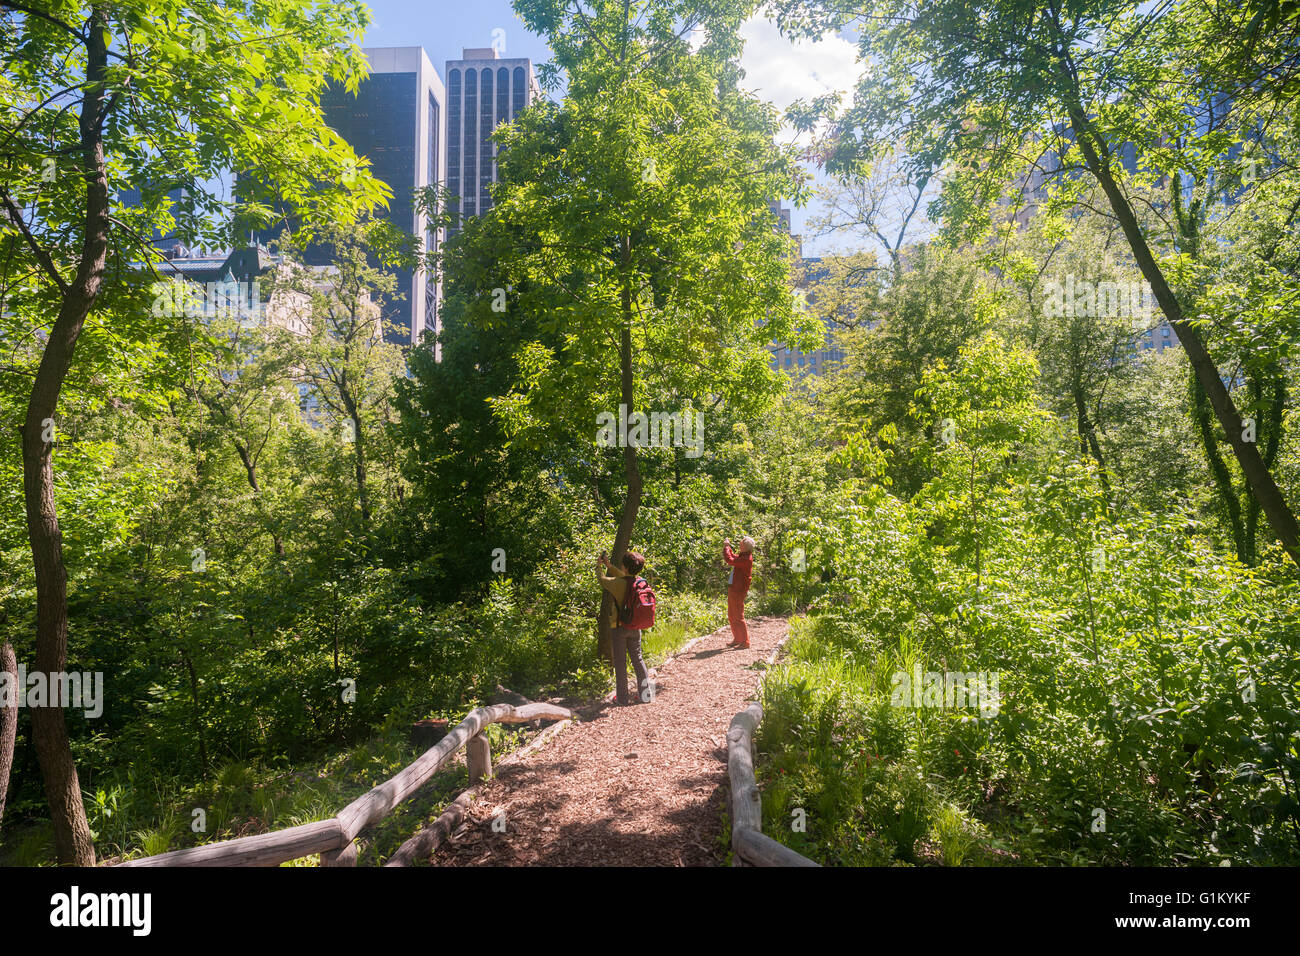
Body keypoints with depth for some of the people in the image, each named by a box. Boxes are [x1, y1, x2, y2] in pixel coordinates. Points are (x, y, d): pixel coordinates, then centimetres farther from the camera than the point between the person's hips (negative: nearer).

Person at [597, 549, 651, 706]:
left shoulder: (618, 583, -19)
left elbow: (602, 579, 0)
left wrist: (599, 566, 19)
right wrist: (608, 565, 22)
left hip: (619, 627, -5)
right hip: (635, 627, 5)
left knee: (620, 663, 4)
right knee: (637, 659, 15)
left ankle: (622, 699, 9)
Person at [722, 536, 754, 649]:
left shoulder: (746, 559, -19)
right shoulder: (742, 555, 12)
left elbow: (730, 560, -27)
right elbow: (733, 556, 32)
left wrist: (726, 547, -14)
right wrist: (727, 546, 18)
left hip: (738, 590, -10)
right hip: (732, 588, 10)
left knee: (738, 617, -6)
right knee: (731, 616, 17)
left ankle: (745, 641, 1)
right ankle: (737, 639, 26)